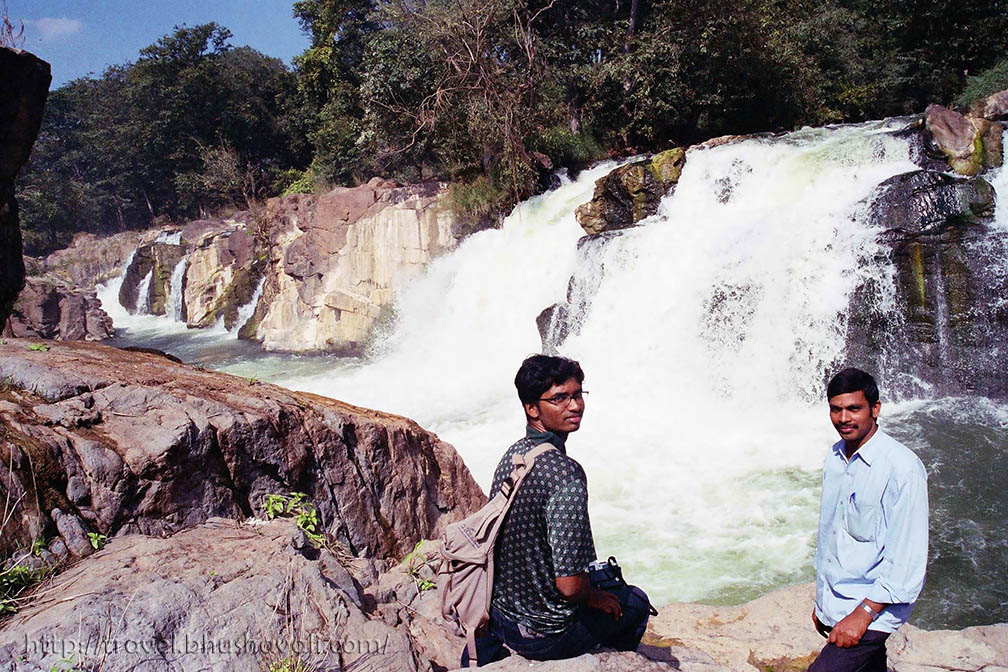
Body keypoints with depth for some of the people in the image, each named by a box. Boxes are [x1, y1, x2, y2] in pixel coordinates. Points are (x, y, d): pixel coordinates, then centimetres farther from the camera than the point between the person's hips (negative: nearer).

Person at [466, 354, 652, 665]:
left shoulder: (511, 455, -3)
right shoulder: (566, 474, -28)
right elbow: (570, 585, -28)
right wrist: (596, 598, -6)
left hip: (500, 613, 6)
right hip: (546, 635, -6)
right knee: (635, 601, 18)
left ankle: (487, 644, 30)